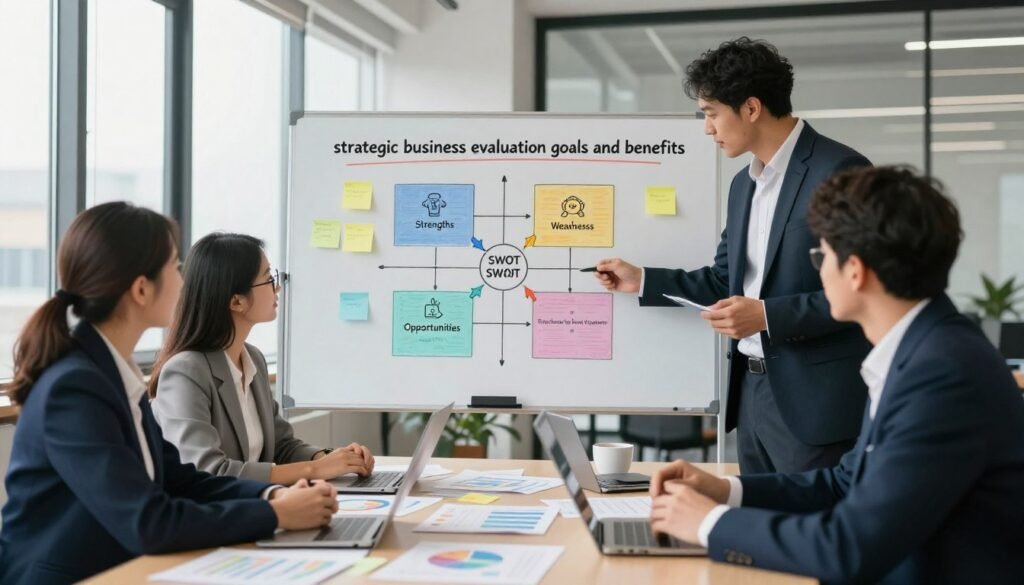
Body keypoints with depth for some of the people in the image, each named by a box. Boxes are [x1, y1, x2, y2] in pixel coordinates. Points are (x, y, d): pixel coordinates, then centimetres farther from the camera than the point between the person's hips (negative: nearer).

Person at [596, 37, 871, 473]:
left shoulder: (840, 172, -13)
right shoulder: (744, 184, 14)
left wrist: (767, 315, -21)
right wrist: (641, 281, 15)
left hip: (815, 398, -8)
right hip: (751, 389, 8)